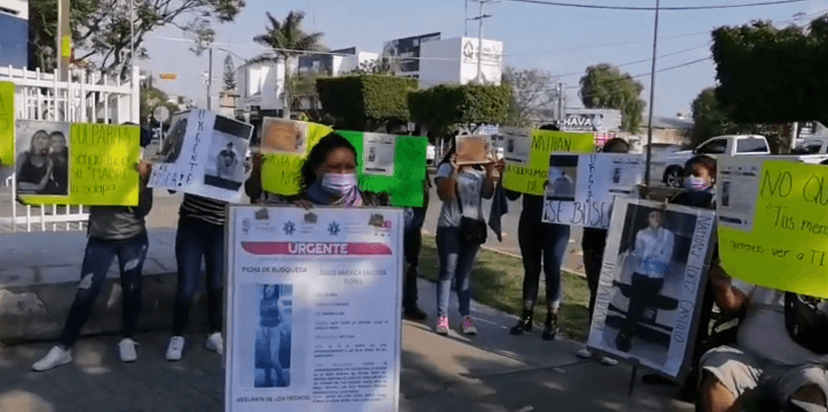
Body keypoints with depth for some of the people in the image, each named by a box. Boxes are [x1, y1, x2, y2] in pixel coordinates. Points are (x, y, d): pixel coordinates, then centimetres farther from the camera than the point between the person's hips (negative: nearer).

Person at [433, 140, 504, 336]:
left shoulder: (480, 171, 10)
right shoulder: (446, 168, -4)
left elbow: (488, 194, 2)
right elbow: (444, 195, -15)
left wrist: (490, 173, -10)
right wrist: (454, 171, -25)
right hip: (450, 228, -4)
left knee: (464, 273, 9)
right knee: (447, 272, -2)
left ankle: (466, 317, 10)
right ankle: (442, 317, 1)